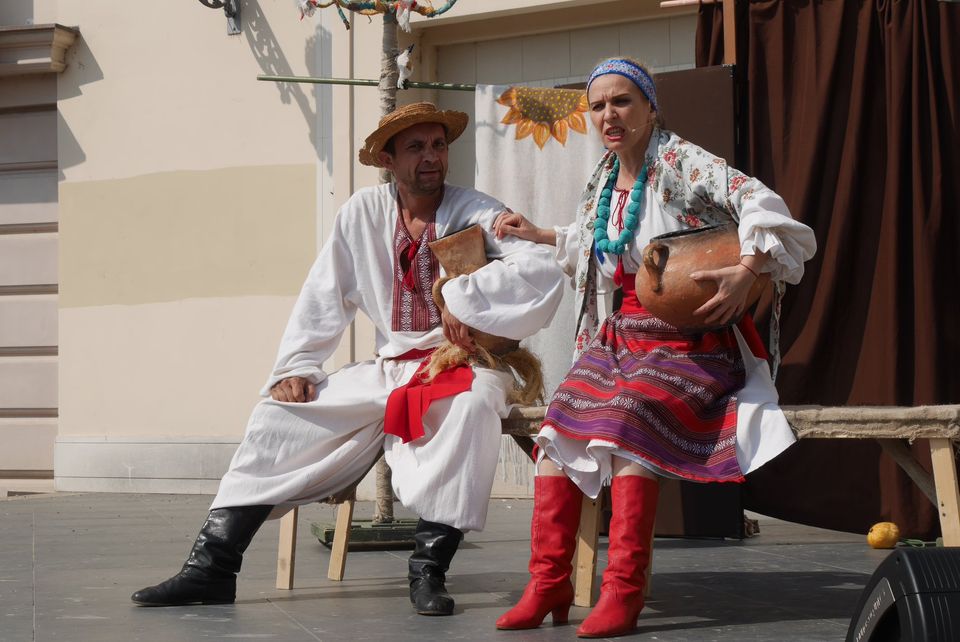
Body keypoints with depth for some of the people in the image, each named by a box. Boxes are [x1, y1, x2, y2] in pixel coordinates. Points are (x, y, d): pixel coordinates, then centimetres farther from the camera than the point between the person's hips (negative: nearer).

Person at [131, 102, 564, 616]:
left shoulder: (477, 214, -7)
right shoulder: (363, 212, 5)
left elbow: (543, 273, -22)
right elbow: (324, 296, 10)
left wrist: (465, 296, -28)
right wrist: (297, 365, 1)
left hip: (462, 363, -5)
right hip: (390, 370, 5)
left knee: (472, 404, -39)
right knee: (280, 415, -6)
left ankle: (428, 568, -33)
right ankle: (211, 566, -8)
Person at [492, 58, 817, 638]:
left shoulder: (680, 163, -8)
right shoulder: (602, 182, 14)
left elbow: (761, 204, -21)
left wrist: (747, 272, -35)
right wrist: (538, 235, 33)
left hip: (689, 340, -7)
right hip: (619, 337, 7)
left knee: (628, 422, -33)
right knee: (559, 424, -17)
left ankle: (624, 591, -33)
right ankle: (549, 582, -15)